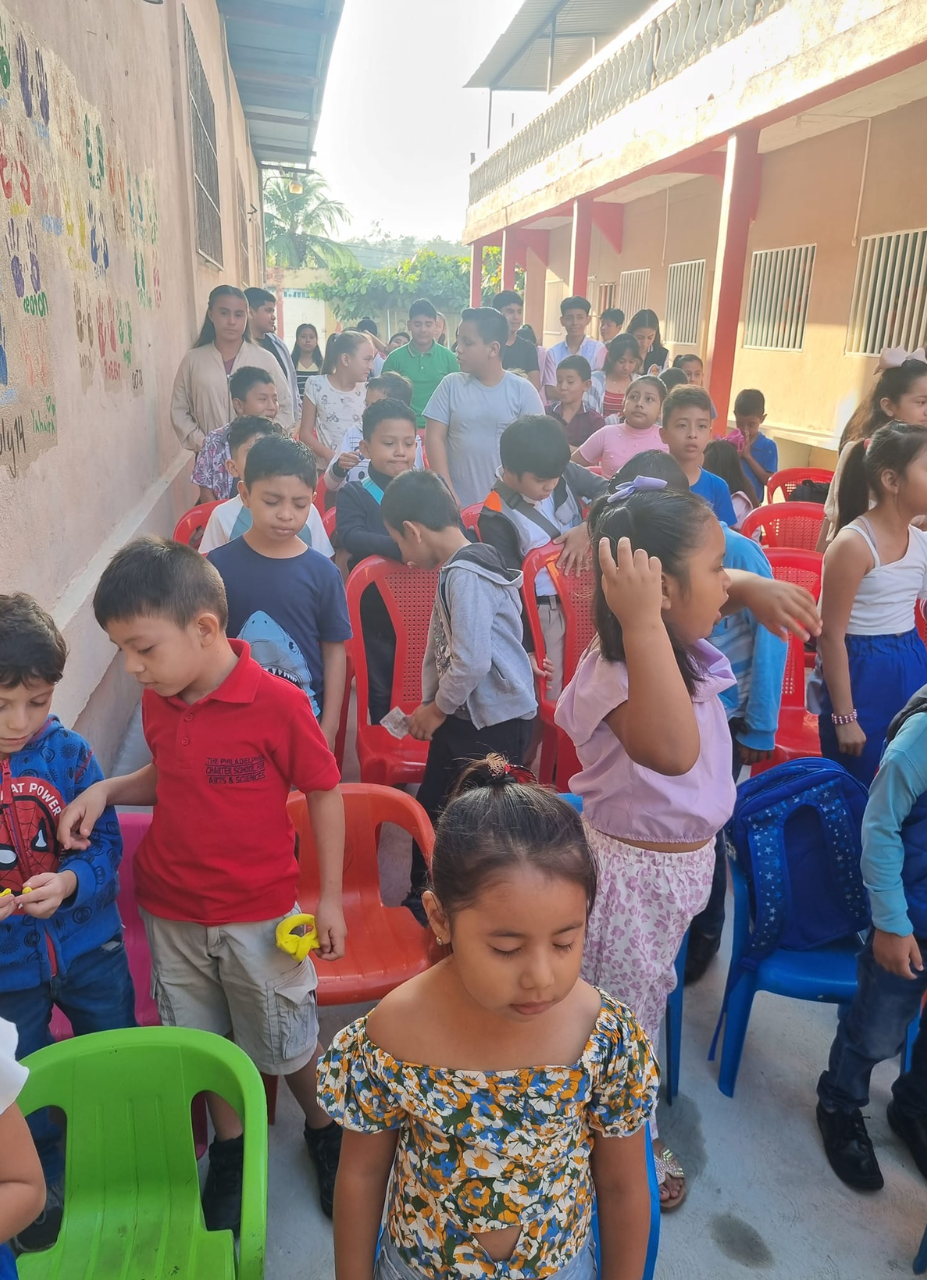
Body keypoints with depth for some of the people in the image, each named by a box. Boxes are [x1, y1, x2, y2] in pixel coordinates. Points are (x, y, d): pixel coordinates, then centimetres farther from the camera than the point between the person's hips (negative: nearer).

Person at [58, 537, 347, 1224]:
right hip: (172, 911, 5)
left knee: (286, 1042, 15)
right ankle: (230, 1148, 46)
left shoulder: (278, 703, -23)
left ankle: (323, 1129, 44)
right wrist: (107, 789, -7)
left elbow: (325, 794, -13)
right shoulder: (156, 704, -5)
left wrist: (330, 899, -8)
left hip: (259, 915, -4)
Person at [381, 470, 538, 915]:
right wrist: (429, 705, 11)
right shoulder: (456, 567, 9)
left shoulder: (465, 575, -21)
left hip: (495, 723, -10)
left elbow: (473, 662, -27)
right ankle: (423, 902, 36)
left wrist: (436, 709, -12)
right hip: (463, 713, 10)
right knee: (431, 808, 19)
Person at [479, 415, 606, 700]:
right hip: (546, 611, -4)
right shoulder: (497, 517, -16)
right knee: (556, 696, 6)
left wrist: (589, 529, -23)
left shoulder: (565, 474, -6)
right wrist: (526, 647, -13)